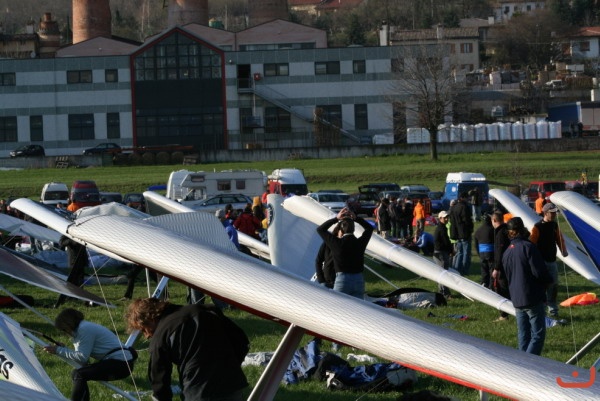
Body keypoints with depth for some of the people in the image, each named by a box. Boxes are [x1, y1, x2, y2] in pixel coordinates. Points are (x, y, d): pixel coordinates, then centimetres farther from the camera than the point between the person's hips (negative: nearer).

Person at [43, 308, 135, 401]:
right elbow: (82, 356, 14)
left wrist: (59, 350, -12)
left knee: (79, 375, -19)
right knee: (77, 373, 12)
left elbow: (82, 357, -18)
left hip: (120, 364, -11)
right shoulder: (83, 327, 16)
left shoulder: (84, 329, -14)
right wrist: (63, 349, 3)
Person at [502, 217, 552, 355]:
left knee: (523, 335, 13)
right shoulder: (528, 247, -13)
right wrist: (549, 280, 3)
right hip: (532, 299, -7)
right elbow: (539, 271, -16)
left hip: (516, 300, 7)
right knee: (538, 334, -6)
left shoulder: (507, 252, 12)